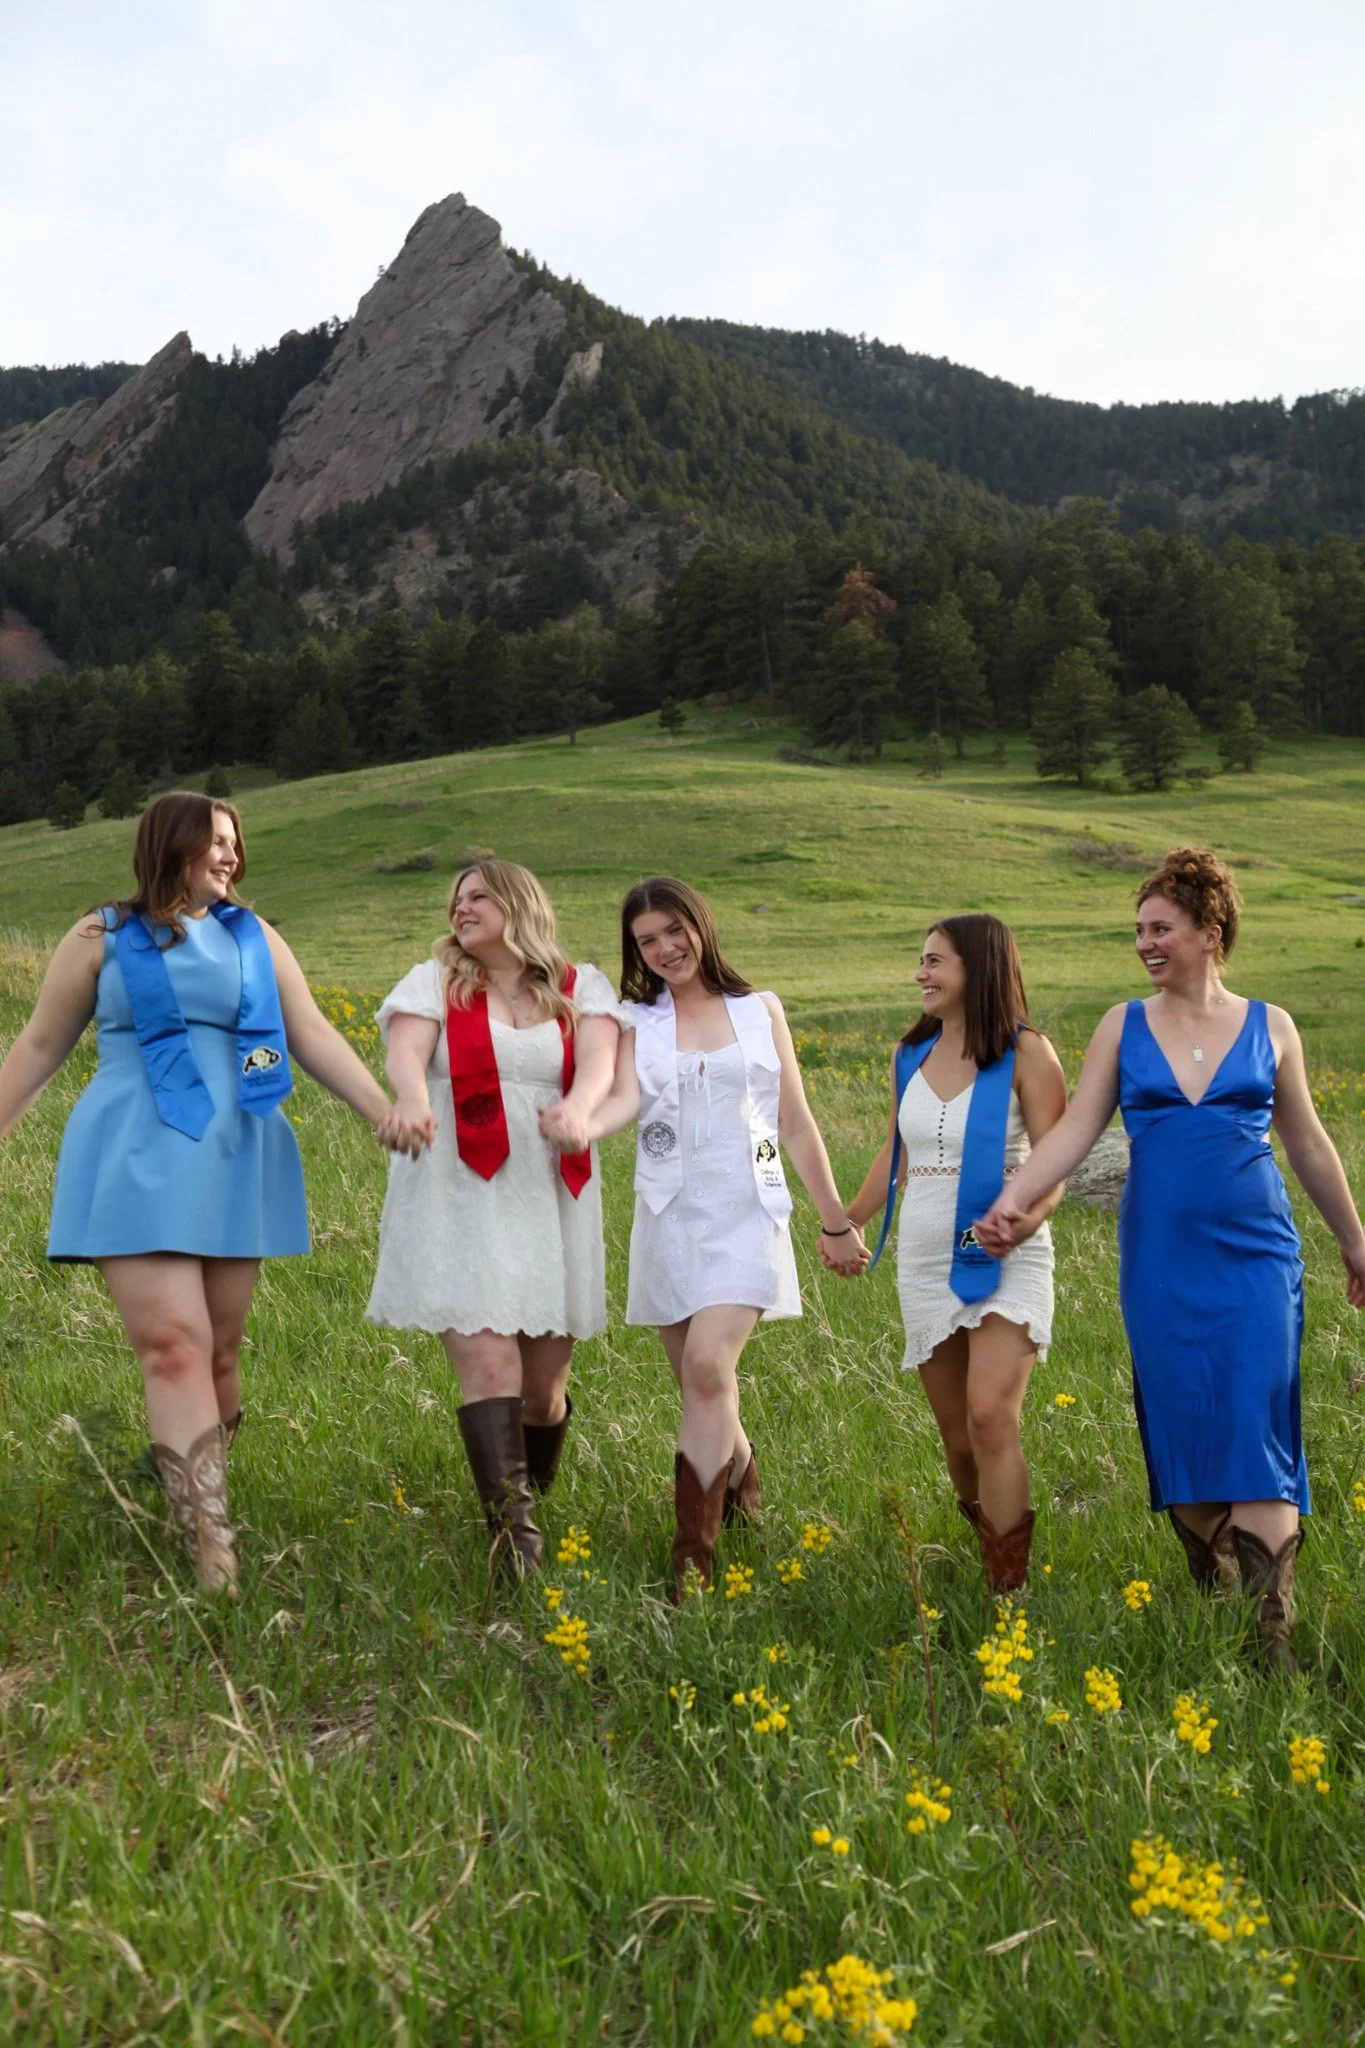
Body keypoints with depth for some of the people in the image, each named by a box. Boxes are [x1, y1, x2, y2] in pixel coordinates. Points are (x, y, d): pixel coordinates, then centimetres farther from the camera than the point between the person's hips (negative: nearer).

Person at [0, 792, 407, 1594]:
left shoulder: (255, 938, 10)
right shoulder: (102, 937, 4)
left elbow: (313, 1034, 4)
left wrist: (382, 1108, -9)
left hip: (234, 1162, 3)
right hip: (137, 1164, -3)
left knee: (219, 1352, 6)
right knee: (174, 1348, -11)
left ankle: (195, 1493, 23)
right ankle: (215, 1557, -12)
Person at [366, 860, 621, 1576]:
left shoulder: (580, 988, 9)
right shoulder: (434, 981, 8)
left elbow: (598, 1062, -10)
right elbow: (405, 1053, -11)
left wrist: (577, 1111, -34)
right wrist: (413, 1100, -35)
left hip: (551, 1204, 2)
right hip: (460, 1203, -1)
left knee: (545, 1377, 9)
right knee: (489, 1366, -12)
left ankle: (535, 1495, 34)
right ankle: (514, 1529, -13)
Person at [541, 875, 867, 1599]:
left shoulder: (760, 1010, 7)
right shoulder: (635, 1022, 7)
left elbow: (797, 1125, 11)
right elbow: (625, 1098, -12)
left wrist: (835, 1221, 12)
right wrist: (584, 1126, -36)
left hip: (746, 1214, -2)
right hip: (669, 1217, 2)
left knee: (708, 1368, -19)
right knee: (701, 1386, 8)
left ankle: (694, 1555, -15)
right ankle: (741, 1481, 38)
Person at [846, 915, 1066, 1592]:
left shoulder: (1025, 1053, -7)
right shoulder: (911, 1053, 9)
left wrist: (1026, 1219, -29)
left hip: (1006, 1263, -5)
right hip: (924, 1262, 5)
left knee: (990, 1417, -17)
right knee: (955, 1433, 9)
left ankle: (1008, 1588, -10)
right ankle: (983, 1543, 28)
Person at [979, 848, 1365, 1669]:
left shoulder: (1269, 1027, 4)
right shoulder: (1124, 1026, 5)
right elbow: (1076, 1129, -2)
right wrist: (1012, 1198, -16)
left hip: (1255, 1260, -1)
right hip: (1162, 1263, 1)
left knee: (1254, 1437, -8)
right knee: (1181, 1438, 5)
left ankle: (1273, 1640, -4)